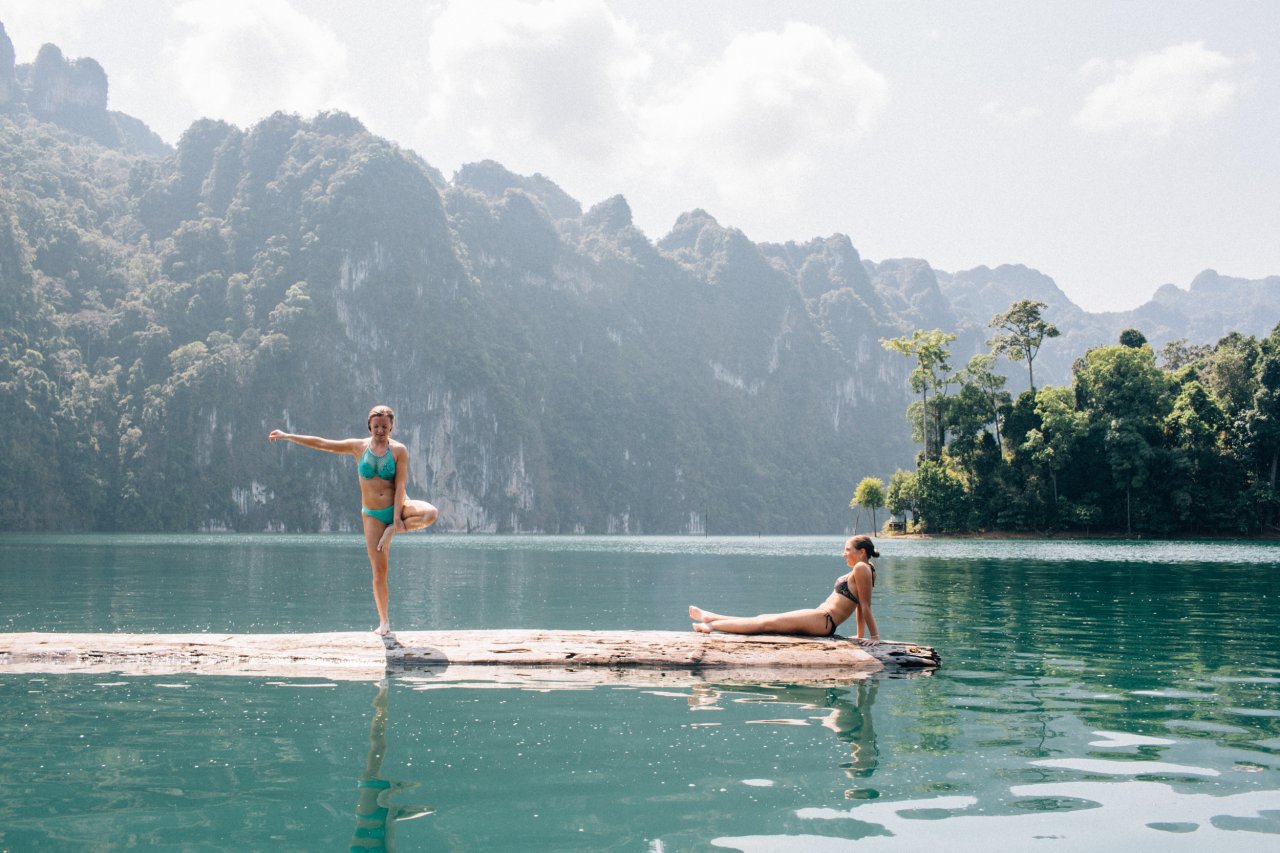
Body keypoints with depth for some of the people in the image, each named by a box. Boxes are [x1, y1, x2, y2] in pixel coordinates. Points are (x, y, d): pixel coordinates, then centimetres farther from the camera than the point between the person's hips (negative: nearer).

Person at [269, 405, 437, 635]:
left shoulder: (399, 450, -5)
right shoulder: (358, 447, 3)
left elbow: (400, 485, -12)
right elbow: (320, 443, 8)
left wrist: (397, 519, -19)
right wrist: (287, 436, 9)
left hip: (398, 507, -1)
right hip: (372, 514, 1)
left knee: (430, 513, -33)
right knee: (379, 570, -5)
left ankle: (394, 530, -11)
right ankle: (384, 622, 2)